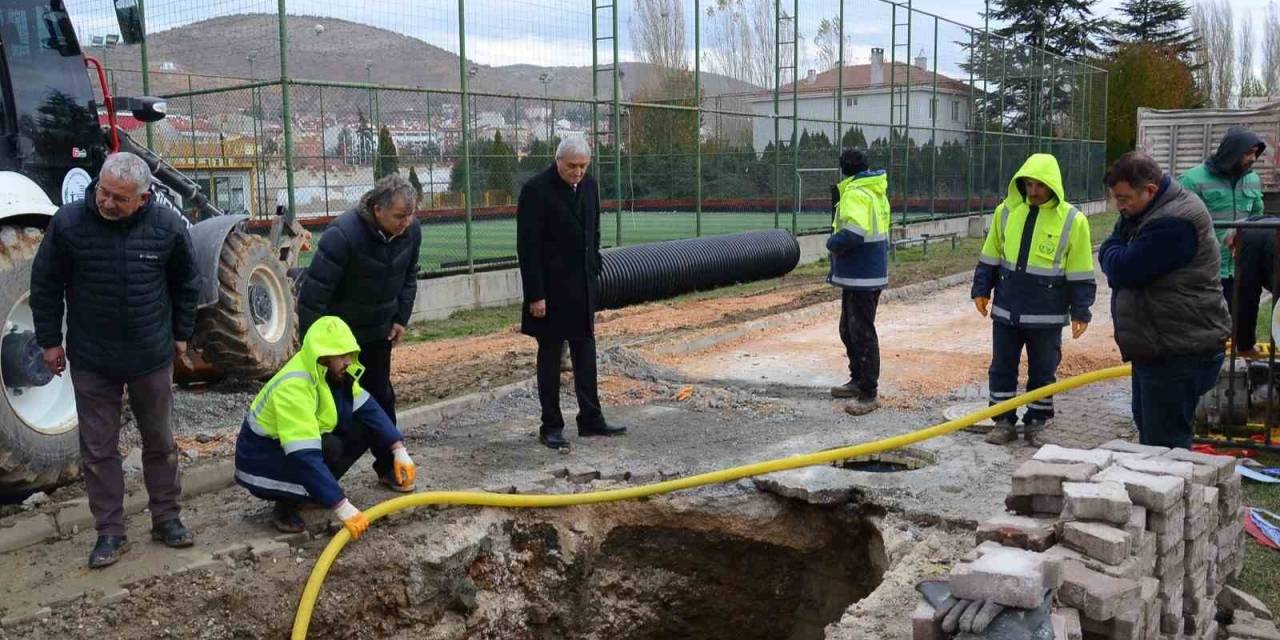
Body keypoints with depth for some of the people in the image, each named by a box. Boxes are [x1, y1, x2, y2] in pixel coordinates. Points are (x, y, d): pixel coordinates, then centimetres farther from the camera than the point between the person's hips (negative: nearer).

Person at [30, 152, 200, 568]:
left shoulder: (167, 225, -11)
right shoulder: (68, 222, -14)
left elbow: (187, 283, 5)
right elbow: (45, 285, -2)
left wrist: (181, 333, 10)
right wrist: (50, 340, 0)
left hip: (152, 357, 1)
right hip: (91, 360, -1)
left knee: (160, 442, 13)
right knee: (98, 449, 7)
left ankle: (166, 518, 28)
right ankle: (110, 532, 19)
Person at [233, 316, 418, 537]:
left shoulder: (333, 372, -8)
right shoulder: (294, 386, -33)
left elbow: (368, 408, -3)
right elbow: (305, 457, -39)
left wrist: (399, 450, -15)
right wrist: (342, 507, -42)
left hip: (300, 446, 7)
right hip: (260, 461, -7)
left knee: (364, 425, -8)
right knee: (329, 448, -32)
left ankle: (387, 471, 17)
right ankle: (286, 505, -13)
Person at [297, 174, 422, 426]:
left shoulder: (411, 230, -10)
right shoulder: (343, 235, -30)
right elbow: (313, 293, -26)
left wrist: (401, 319, 6)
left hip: (379, 331, 6)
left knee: (381, 395, 15)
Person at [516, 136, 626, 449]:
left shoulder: (589, 186, 6)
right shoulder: (536, 189, -15)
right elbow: (528, 246, -16)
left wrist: (594, 273, 12)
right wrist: (535, 294, -17)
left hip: (583, 287, 7)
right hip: (551, 289, -6)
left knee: (585, 353, 11)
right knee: (550, 355, 3)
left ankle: (591, 419, 20)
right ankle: (551, 426, 12)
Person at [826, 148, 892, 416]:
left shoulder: (856, 194, -17)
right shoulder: (875, 192, 15)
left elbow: (853, 233, -30)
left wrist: (832, 243, -11)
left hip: (861, 277, -10)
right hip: (865, 274, 10)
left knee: (862, 334, -5)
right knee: (848, 330, 20)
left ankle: (869, 394, 0)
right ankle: (858, 380, 31)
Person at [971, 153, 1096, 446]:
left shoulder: (1072, 220, -8)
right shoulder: (1007, 211, 1)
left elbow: (1080, 273, -5)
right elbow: (991, 257, 11)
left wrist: (1080, 311, -6)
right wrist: (981, 290, 8)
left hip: (1047, 315, -3)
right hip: (1006, 310, 3)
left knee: (1042, 372, 9)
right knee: (1001, 369, 9)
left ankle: (1037, 422, 22)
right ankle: (1004, 421, 20)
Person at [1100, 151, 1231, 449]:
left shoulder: (1174, 223, -25)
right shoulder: (1149, 212, 10)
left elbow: (1122, 268, -23)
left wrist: (1112, 249, -4)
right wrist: (1117, 252, -7)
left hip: (1178, 353, -11)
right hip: (1157, 346, 11)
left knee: (1165, 442, -5)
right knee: (1146, 424, 23)